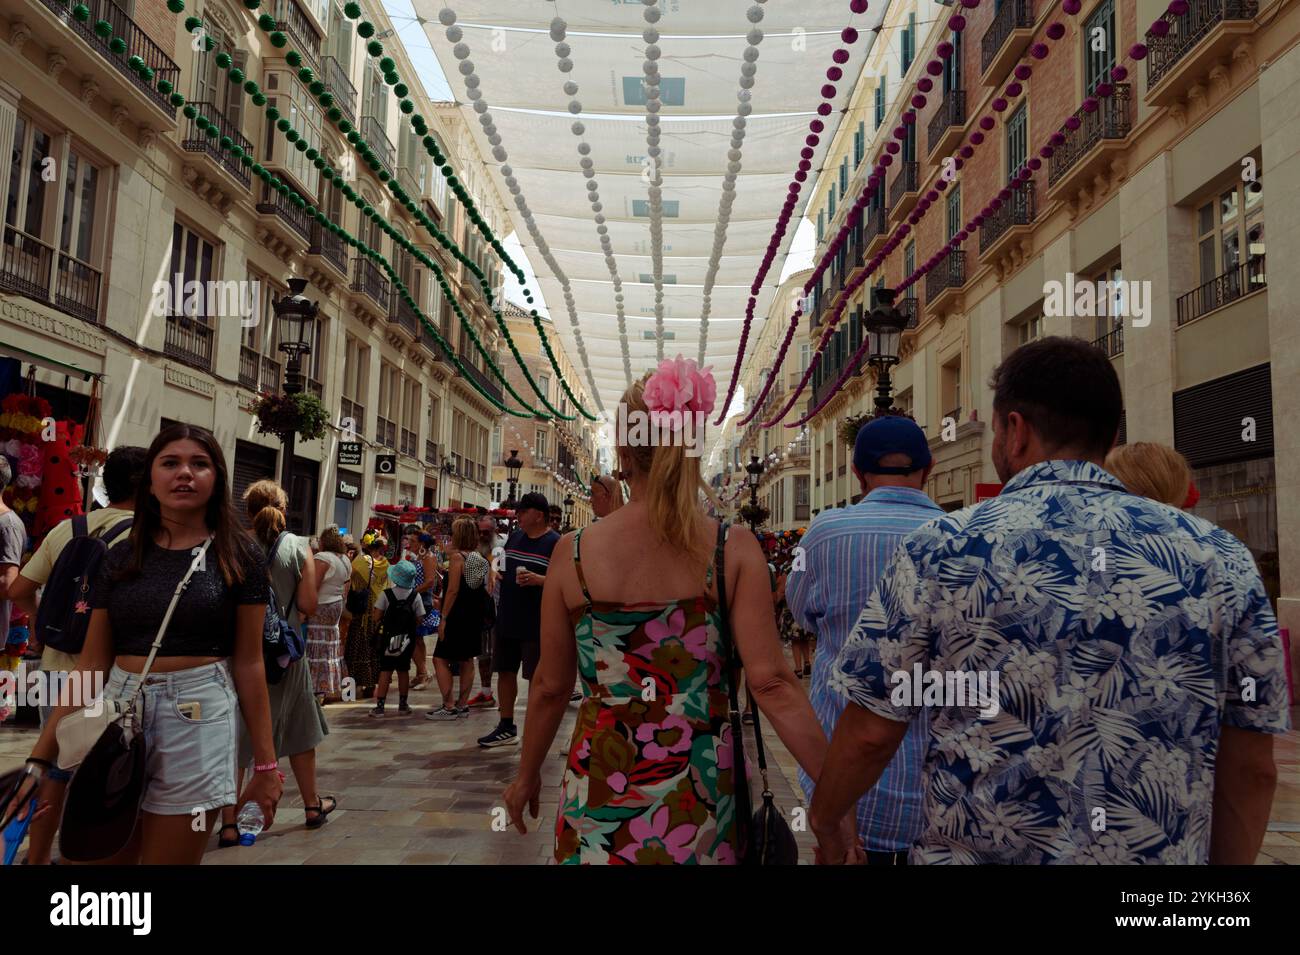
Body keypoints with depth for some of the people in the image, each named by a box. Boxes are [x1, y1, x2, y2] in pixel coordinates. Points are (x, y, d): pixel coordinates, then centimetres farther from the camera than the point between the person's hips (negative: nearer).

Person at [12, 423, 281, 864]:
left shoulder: (239, 557, -2)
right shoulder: (119, 557, 6)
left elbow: (248, 664, -1)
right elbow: (91, 666, 7)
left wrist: (265, 763, -1)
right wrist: (40, 759, 2)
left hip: (198, 716, -3)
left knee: (169, 859, 7)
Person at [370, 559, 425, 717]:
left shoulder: (386, 594, -12)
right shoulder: (415, 596, -7)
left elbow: (377, 617, -12)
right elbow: (418, 620, -5)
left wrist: (379, 622, 10)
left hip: (388, 637, -2)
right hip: (407, 639, 2)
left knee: (385, 671, 2)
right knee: (403, 671, 11)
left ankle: (380, 706, 3)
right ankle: (403, 705, 18)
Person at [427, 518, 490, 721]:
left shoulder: (457, 556, -13)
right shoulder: (482, 559, 7)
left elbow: (453, 590, -17)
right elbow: (487, 591, 9)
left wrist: (444, 617, -14)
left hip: (458, 615, -8)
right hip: (475, 617, 8)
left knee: (441, 659, -2)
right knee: (467, 660, 13)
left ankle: (448, 707, -6)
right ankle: (462, 705, 17)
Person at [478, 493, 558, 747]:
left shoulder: (555, 543, -10)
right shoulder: (514, 536, 12)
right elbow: (502, 563, 25)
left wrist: (540, 580, -26)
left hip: (536, 623, -7)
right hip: (508, 619, 7)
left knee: (536, 677, 2)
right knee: (505, 671, 14)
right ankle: (506, 727, 28)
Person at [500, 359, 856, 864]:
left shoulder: (573, 552, -8)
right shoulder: (734, 548, -10)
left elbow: (550, 686, 0)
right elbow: (771, 683, -15)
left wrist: (528, 774, 16)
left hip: (602, 785, 0)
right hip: (702, 789, 0)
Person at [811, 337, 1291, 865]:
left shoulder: (939, 551, -12)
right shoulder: (1221, 558, -5)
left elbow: (869, 735, -8)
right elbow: (1252, 768, 0)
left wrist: (823, 817, 10)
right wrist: (1224, 859, 15)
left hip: (976, 849, -2)